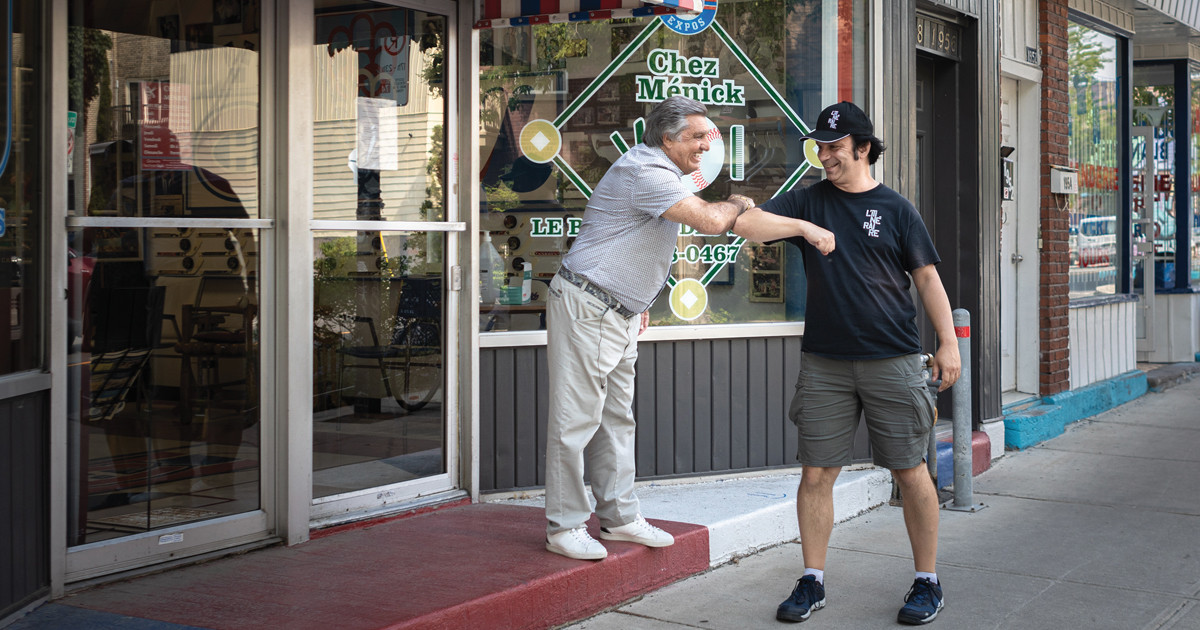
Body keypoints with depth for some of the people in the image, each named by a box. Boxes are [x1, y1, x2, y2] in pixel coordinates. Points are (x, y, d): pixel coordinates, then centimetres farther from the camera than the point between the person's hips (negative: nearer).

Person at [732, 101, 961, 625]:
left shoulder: (895, 208, 5)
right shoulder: (809, 201, 9)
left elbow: (927, 277, 6)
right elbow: (746, 224, -2)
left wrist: (948, 342, -1)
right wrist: (807, 227, -13)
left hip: (892, 361, -2)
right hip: (824, 363, 2)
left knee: (909, 471, 3)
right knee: (816, 473, 3)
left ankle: (927, 582, 17)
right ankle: (812, 582, 14)